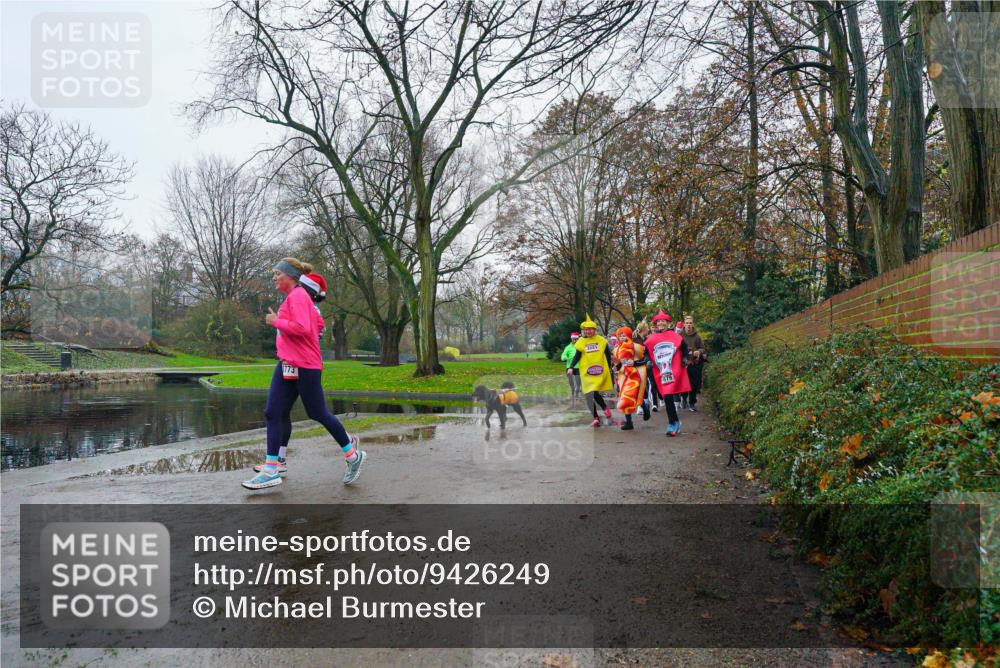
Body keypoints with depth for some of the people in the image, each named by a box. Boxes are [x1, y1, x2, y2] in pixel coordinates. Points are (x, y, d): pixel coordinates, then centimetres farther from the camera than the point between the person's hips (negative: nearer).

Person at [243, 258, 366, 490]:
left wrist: (276, 321, -14)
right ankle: (271, 470, 4)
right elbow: (319, 323, 24)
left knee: (318, 413, 0)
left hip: (304, 366, -10)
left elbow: (302, 328, -25)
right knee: (273, 413, 2)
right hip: (287, 364, 10)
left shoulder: (297, 296, -13)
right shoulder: (294, 297, 17)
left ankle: (353, 454, 17)